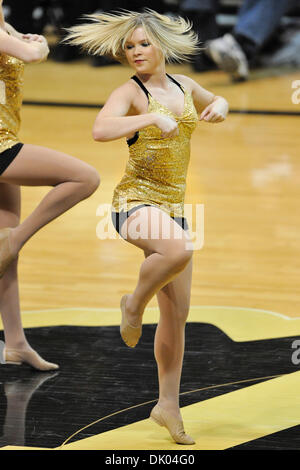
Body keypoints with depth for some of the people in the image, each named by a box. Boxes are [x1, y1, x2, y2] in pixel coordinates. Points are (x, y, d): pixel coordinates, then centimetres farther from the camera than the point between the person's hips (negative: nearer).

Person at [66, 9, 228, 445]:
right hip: (135, 199, -6)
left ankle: (168, 404, 17)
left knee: (177, 314, 6)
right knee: (179, 250, -39)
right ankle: (134, 304, -10)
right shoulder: (129, 92, -9)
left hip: (173, 206, 6)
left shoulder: (183, 85, 10)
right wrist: (153, 117, -33)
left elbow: (215, 104, 32)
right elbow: (100, 130, -28)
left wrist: (219, 106, 8)